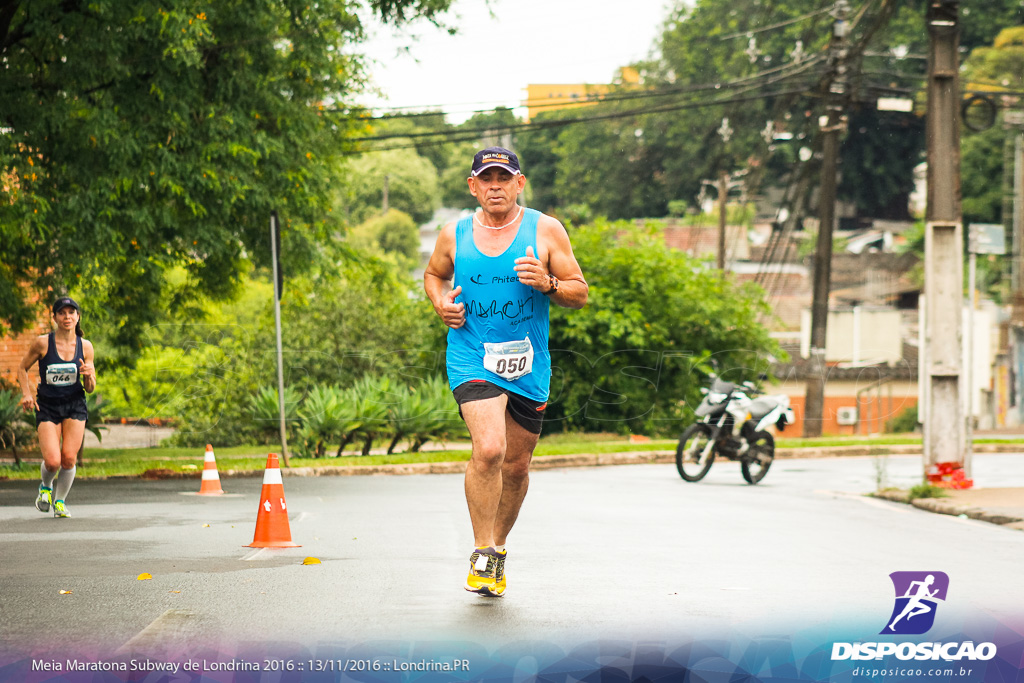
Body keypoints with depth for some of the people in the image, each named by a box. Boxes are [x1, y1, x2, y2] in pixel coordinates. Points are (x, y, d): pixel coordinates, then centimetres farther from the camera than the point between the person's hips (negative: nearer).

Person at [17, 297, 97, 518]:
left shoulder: (85, 346, -2)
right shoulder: (42, 343, -9)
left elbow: (90, 388, 5)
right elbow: (22, 368, 6)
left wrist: (88, 375, -18)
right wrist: (26, 393, -9)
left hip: (75, 406, 2)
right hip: (47, 407, -2)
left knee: (69, 459, -10)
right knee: (52, 461, -14)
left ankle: (60, 501, 16)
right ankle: (45, 487, 22)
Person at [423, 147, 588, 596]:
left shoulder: (545, 231, -1)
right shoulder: (454, 235, 3)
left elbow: (580, 293, 1)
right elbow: (433, 274, 22)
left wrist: (547, 284, -19)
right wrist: (441, 303, 1)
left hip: (528, 365, 2)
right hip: (472, 360, -2)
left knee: (516, 466, 12)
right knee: (488, 449, -23)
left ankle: (496, 547, 36)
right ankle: (483, 553, -9)